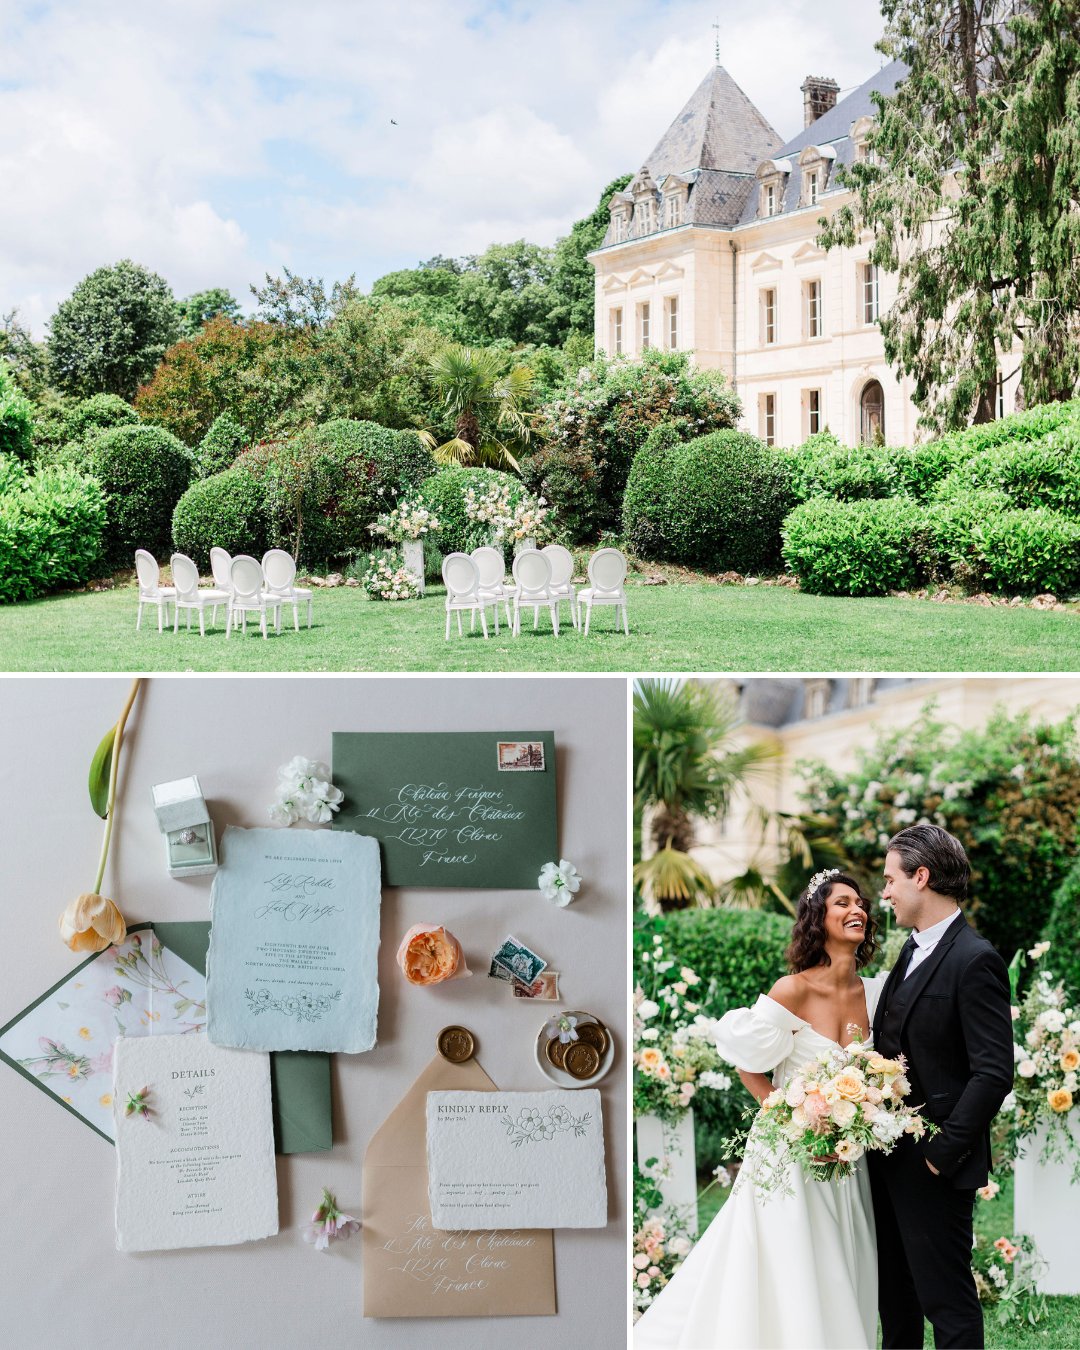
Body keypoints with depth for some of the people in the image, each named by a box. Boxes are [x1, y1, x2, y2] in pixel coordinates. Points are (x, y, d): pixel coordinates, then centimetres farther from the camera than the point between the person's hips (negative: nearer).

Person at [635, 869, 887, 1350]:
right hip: (791, 1155, -5)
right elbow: (748, 1064, -8)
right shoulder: (794, 989, -16)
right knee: (782, 1286, 1)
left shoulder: (873, 992, 0)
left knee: (837, 1284, 13)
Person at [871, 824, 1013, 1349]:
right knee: (893, 1293, 18)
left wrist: (943, 1152, -18)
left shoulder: (974, 960, -17)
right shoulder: (913, 950, 10)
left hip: (933, 1167, -9)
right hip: (889, 1156, 9)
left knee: (947, 1300, 1)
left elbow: (994, 1072, -21)